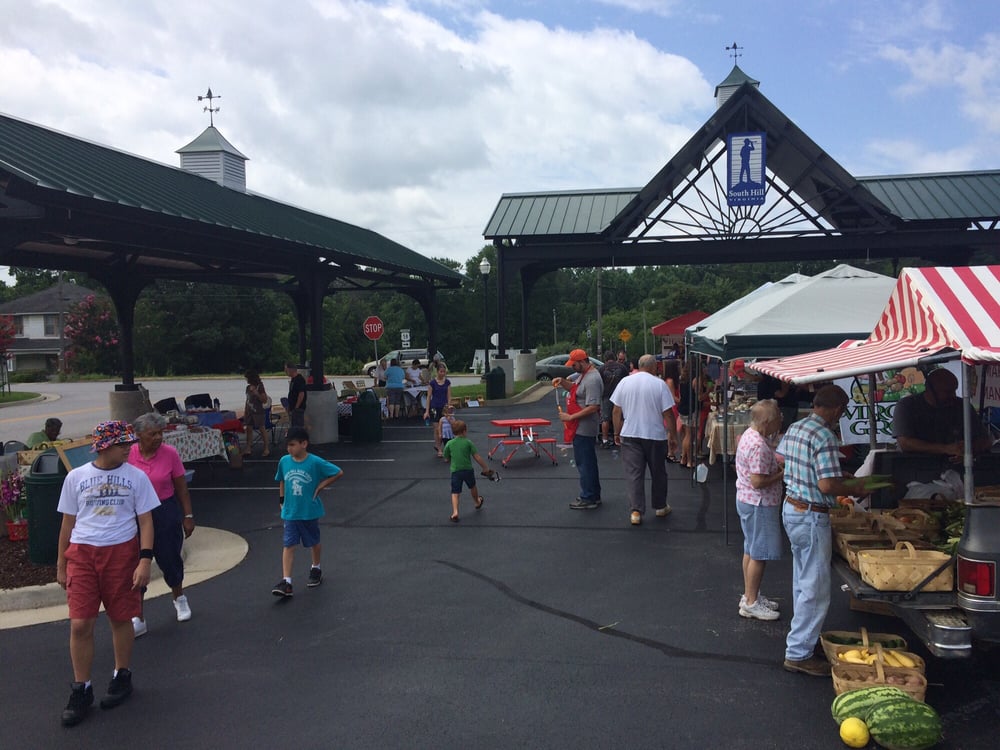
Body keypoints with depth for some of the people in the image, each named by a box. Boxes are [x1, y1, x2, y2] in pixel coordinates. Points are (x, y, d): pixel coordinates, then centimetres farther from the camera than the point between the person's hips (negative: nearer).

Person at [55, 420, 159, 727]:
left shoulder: (136, 477, 0)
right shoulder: (75, 477, 4)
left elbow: (145, 522, 1)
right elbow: (68, 522, 11)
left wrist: (145, 561, -8)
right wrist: (61, 564, 13)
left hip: (121, 553, -1)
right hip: (81, 554, 1)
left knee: (121, 619, 8)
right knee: (80, 625, -3)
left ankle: (122, 677, 28)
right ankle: (81, 690, 13)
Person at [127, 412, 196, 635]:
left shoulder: (170, 453, -7)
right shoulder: (127, 455, -7)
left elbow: (181, 487, 1)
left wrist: (188, 516, 2)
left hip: (166, 513, 0)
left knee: (169, 559, 12)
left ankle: (179, 598, 41)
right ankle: (138, 619, 13)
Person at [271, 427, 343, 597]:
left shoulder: (315, 462, -16)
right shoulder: (284, 461, -4)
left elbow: (339, 473, -10)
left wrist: (320, 487, -11)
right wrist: (282, 500, 10)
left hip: (310, 512, -2)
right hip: (290, 513, 2)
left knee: (314, 542, 16)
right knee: (288, 545, -5)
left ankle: (316, 569, 41)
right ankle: (286, 582, -6)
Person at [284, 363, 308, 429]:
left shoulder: (299, 379, -17)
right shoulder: (293, 379, 15)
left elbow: (301, 394, -24)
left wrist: (296, 407, -22)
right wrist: (289, 407, 18)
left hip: (298, 408, -11)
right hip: (292, 408, 11)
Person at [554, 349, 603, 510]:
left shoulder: (592, 379, -22)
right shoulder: (584, 374, 10)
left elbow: (593, 407, -27)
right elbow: (576, 389, 26)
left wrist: (570, 417, -23)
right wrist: (562, 381, 7)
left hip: (584, 429, -11)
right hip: (583, 428, 11)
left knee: (584, 463, -3)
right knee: (589, 462, 18)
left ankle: (588, 498, 5)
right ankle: (594, 496, 29)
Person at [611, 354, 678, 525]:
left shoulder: (625, 382, 0)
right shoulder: (659, 384, -8)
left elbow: (616, 411, 2)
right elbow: (668, 414, -9)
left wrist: (617, 433, 13)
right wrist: (673, 436, 0)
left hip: (629, 435, 1)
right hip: (655, 435, -1)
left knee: (633, 473, 2)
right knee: (658, 473, 15)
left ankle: (635, 511, -3)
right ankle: (660, 507, 27)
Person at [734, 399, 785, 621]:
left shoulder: (750, 435, 5)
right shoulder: (759, 446, -27)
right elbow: (758, 481, -28)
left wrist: (777, 467, 8)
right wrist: (782, 474, -16)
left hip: (748, 501, 11)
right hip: (759, 504, -10)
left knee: (751, 550, 19)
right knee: (759, 554, 0)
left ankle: (750, 595, 32)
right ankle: (751, 603, 10)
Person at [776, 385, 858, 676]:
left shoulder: (794, 429, 6)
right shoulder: (825, 437, -21)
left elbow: (780, 461, 19)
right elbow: (827, 485, -26)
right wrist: (854, 490, -7)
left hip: (791, 508, 10)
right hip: (811, 517, -10)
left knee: (802, 581, 21)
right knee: (815, 589, 0)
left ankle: (802, 638, 33)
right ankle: (798, 653, 6)